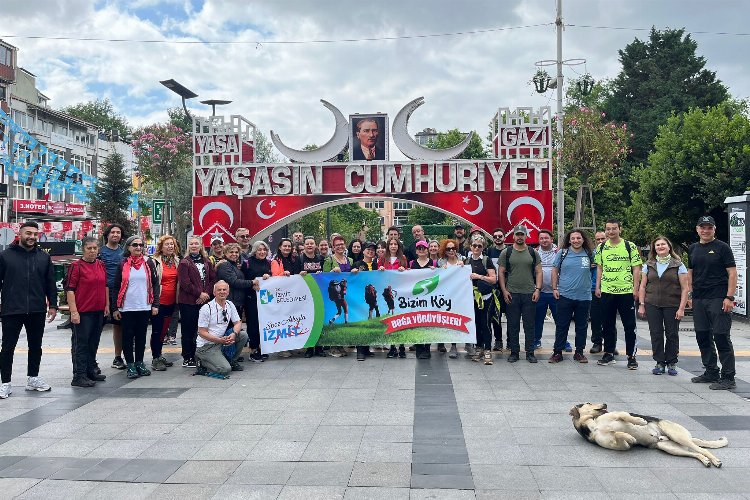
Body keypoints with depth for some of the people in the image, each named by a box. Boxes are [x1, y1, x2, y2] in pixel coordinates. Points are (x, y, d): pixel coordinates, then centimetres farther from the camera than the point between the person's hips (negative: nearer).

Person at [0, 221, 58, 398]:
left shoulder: (44, 257, 8)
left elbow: (51, 283, 10)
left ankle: (33, 378, 27)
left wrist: (52, 305, 4)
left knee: (35, 346, 13)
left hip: (37, 311, 3)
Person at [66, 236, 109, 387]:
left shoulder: (101, 265, 11)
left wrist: (107, 305, 16)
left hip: (99, 311, 7)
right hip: (83, 312, -7)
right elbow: (70, 289, -11)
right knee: (81, 344, -2)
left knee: (93, 343, 15)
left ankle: (91, 371, 26)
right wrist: (73, 311, -16)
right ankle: (79, 376, 4)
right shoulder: (76, 266, -8)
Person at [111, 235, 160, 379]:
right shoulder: (123, 264, 1)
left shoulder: (149, 263, 5)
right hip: (127, 308, -1)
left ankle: (139, 362, 20)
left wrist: (155, 304, -1)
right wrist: (115, 308, -2)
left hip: (144, 307, 1)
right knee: (128, 336, 3)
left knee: (141, 336, 9)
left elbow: (155, 284, 6)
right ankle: (130, 365, 12)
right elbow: (116, 287, 3)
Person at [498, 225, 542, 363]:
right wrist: (504, 290, -5)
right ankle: (514, 352, 14)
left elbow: (538, 272, 7)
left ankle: (530, 352, 14)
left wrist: (537, 289, -4)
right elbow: (501, 272, 4)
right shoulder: (506, 253, 4)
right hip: (512, 294, -1)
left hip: (530, 294, 1)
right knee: (513, 325, 5)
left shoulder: (533, 253, 8)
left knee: (529, 325, 5)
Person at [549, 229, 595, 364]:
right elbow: (555, 271, 7)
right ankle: (557, 352, 11)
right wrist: (554, 288, 2)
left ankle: (579, 352, 22)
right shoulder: (562, 253, 0)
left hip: (584, 296, 2)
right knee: (561, 325, 3)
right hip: (565, 296, -1)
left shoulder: (589, 254, 2)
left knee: (582, 326, 10)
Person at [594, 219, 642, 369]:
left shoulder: (630, 246, -3)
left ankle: (631, 356, 9)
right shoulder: (601, 247, 8)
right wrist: (598, 287, 8)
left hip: (626, 291, -3)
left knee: (629, 325, 1)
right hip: (607, 291, 4)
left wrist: (635, 288, -9)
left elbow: (636, 268, -2)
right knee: (608, 324, 10)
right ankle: (609, 354, 20)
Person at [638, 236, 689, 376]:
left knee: (672, 334, 4)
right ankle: (660, 363, 13)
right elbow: (642, 286, 10)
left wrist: (681, 308, -8)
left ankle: (671, 363, 17)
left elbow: (684, 288, -2)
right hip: (652, 305, 2)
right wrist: (641, 305, 4)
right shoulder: (648, 265, 9)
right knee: (656, 334, 3)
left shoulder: (678, 265, 1)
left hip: (672, 305, -2)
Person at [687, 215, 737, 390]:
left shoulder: (722, 247, -3)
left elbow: (732, 273, -6)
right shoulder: (692, 249, 14)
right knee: (703, 337, 12)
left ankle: (728, 378, 1)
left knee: (722, 338, -6)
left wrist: (729, 297, -14)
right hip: (698, 300, 6)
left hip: (718, 300, -6)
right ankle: (711, 372, 24)